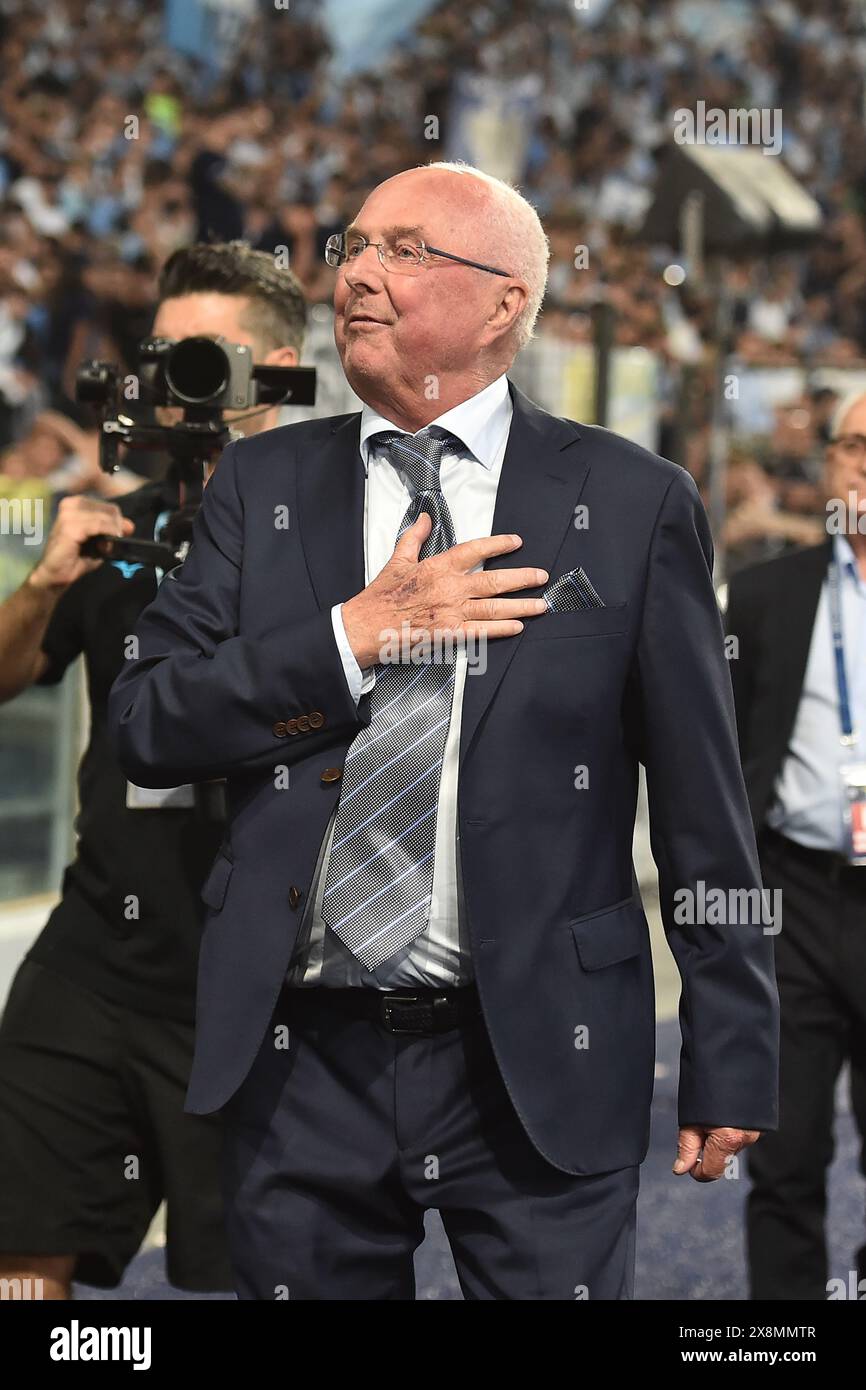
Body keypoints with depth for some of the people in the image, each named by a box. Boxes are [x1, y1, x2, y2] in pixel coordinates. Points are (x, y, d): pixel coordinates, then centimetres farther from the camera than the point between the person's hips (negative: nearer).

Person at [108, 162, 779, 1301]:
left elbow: (704, 802, 1)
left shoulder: (634, 503, 1)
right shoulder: (263, 483, 9)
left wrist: (732, 1065, 0)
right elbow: (143, 723, 1)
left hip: (537, 1066, -2)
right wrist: (355, 634, -11)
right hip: (301, 1058, 3)